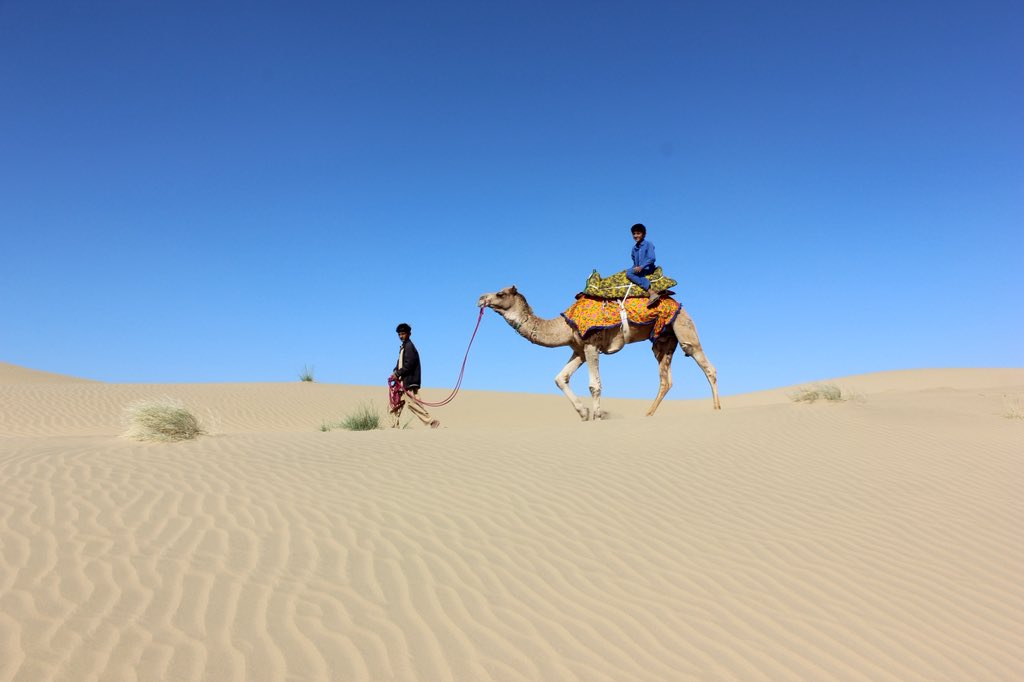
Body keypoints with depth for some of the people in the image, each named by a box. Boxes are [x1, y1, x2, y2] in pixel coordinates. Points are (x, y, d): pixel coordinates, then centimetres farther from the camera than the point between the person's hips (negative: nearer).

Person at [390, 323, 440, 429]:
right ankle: (394, 426, 16)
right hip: (402, 381, 10)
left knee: (411, 402, -14)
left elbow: (408, 364, -19)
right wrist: (395, 372, 5)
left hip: (408, 381, -10)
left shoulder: (409, 346, -11)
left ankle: (432, 422, -11)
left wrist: (397, 374, -14)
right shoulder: (403, 347, 18)